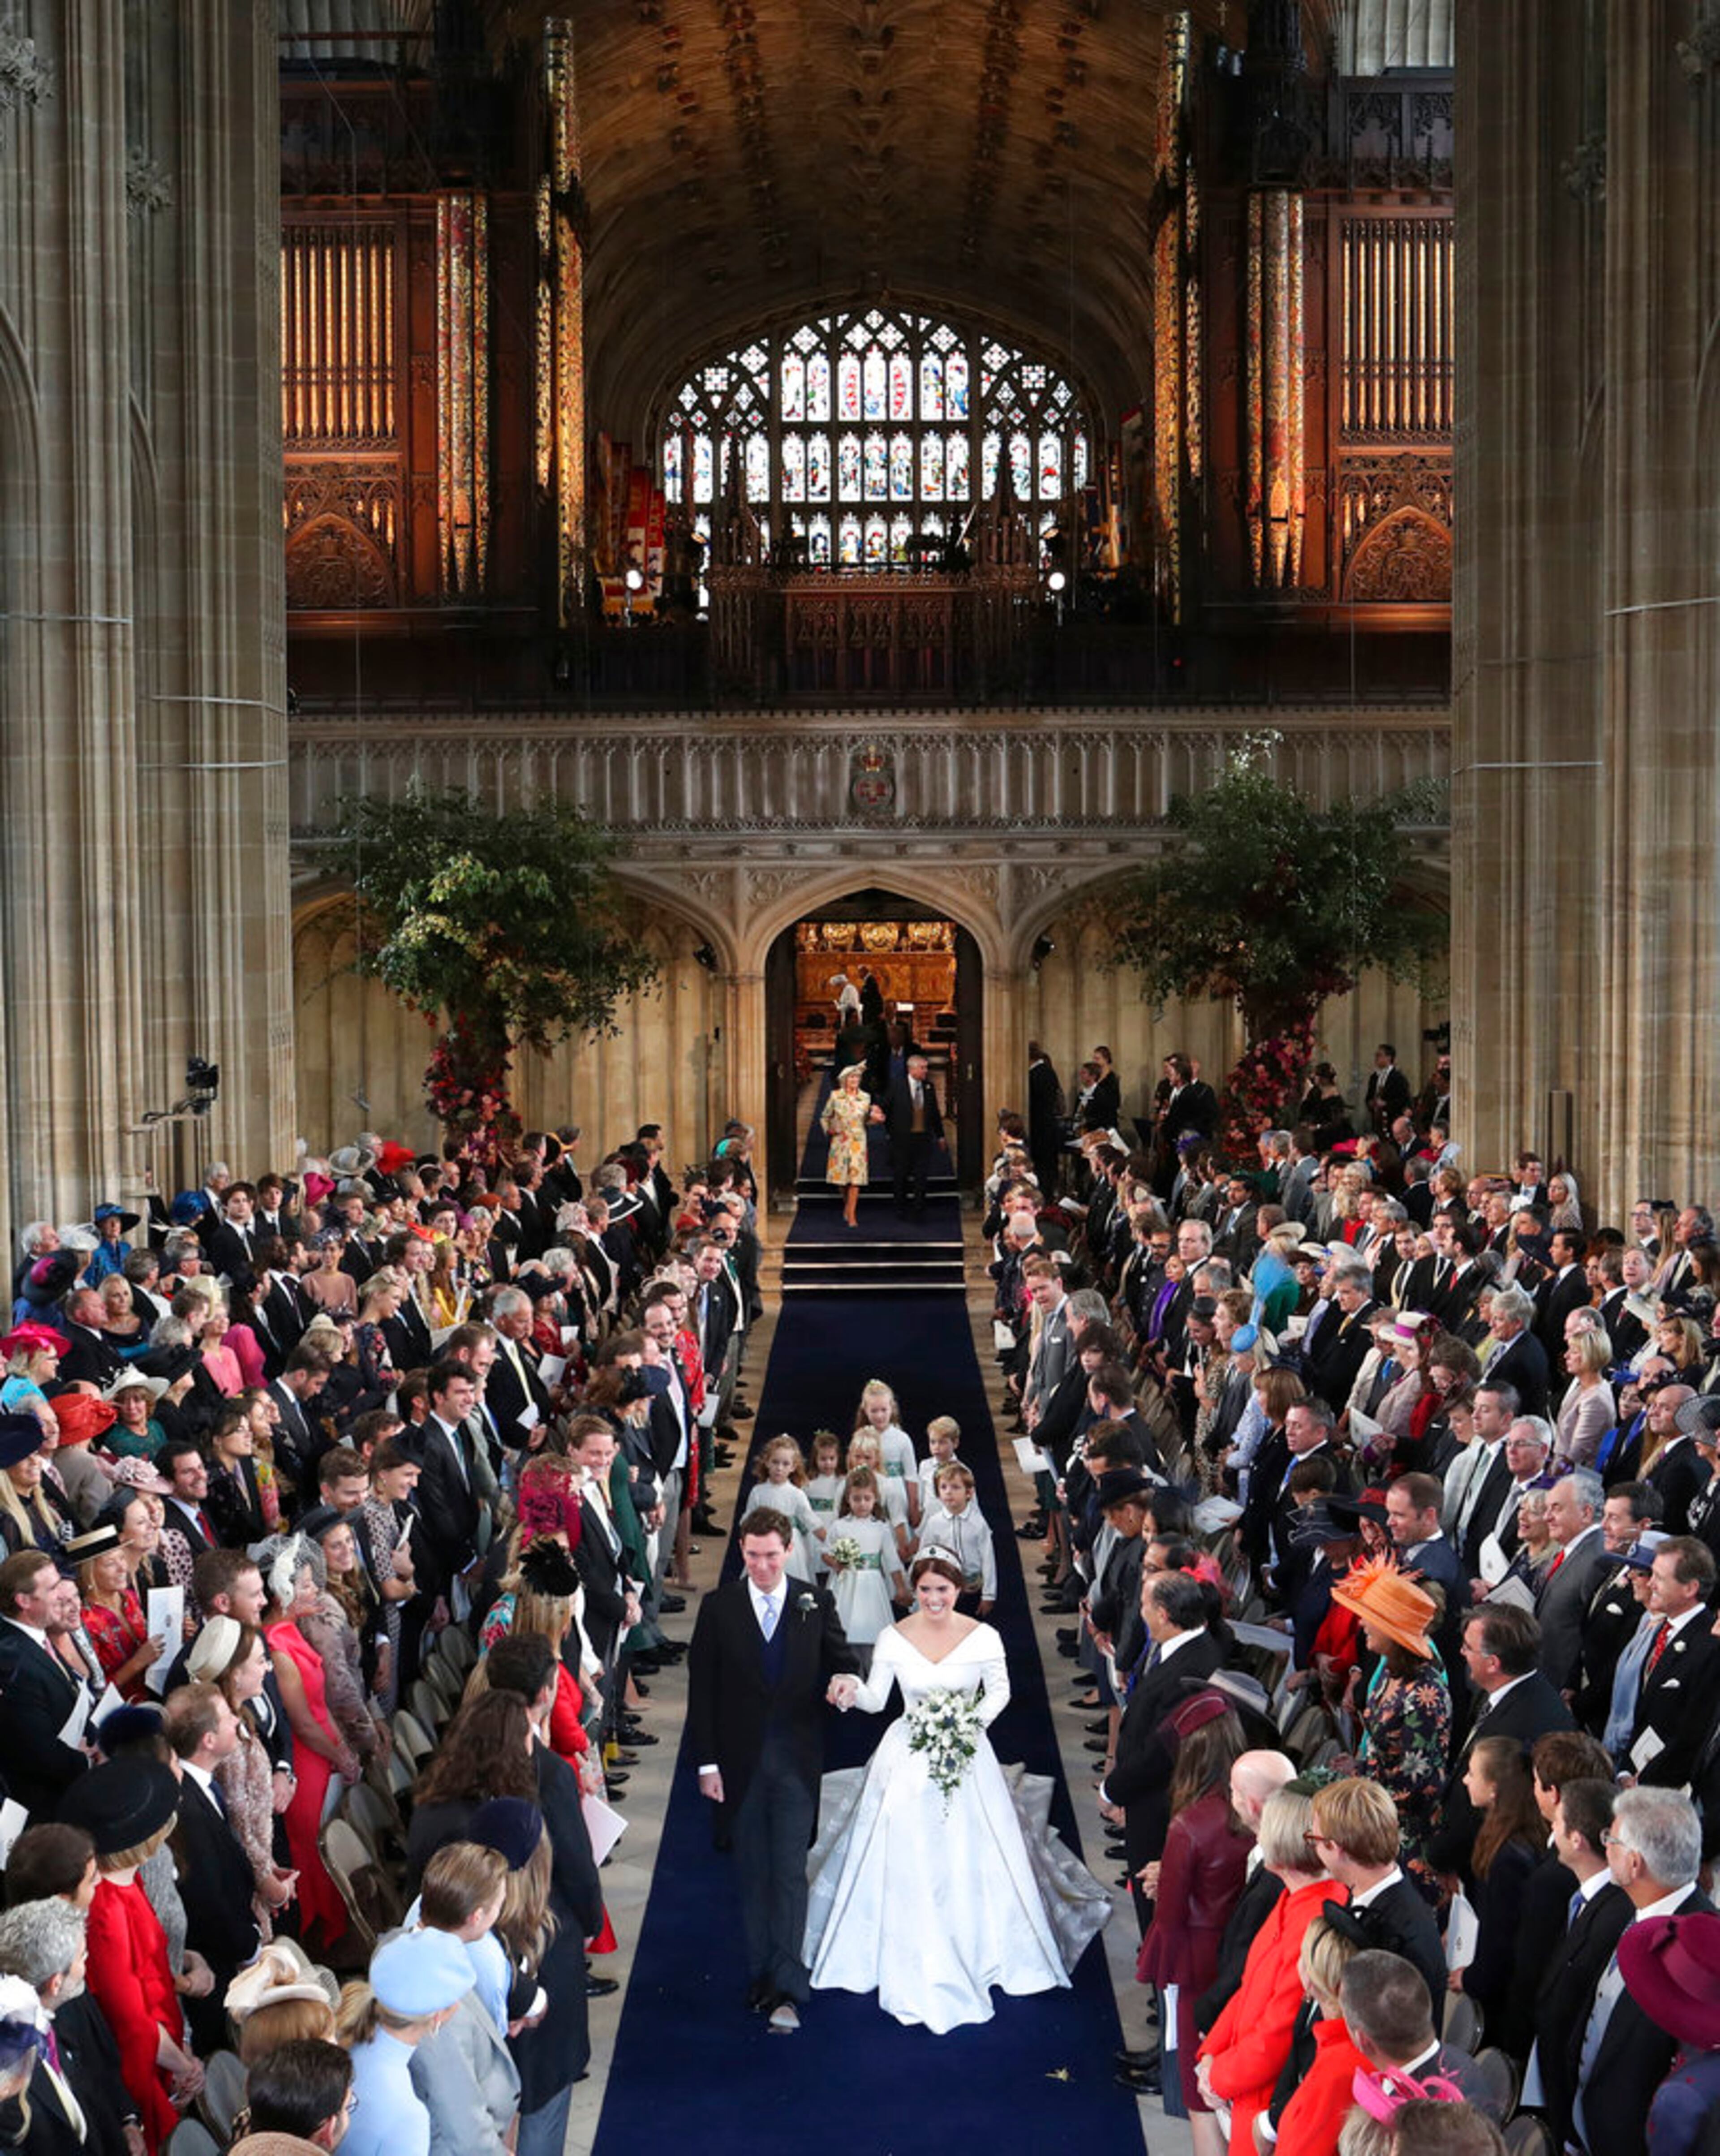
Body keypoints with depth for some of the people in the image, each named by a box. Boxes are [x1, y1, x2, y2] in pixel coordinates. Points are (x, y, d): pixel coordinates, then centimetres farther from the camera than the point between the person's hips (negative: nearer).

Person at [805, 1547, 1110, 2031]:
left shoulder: (983, 1638, -8)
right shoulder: (893, 1639, -8)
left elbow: (1000, 1691, 4)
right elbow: (876, 1698, -1)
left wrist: (974, 1722, -12)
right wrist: (852, 1692, -22)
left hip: (966, 1754, 0)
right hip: (908, 1760, 0)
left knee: (972, 1860, 5)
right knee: (906, 1865, 3)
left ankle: (980, 1952, 27)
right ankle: (914, 1967, 17)